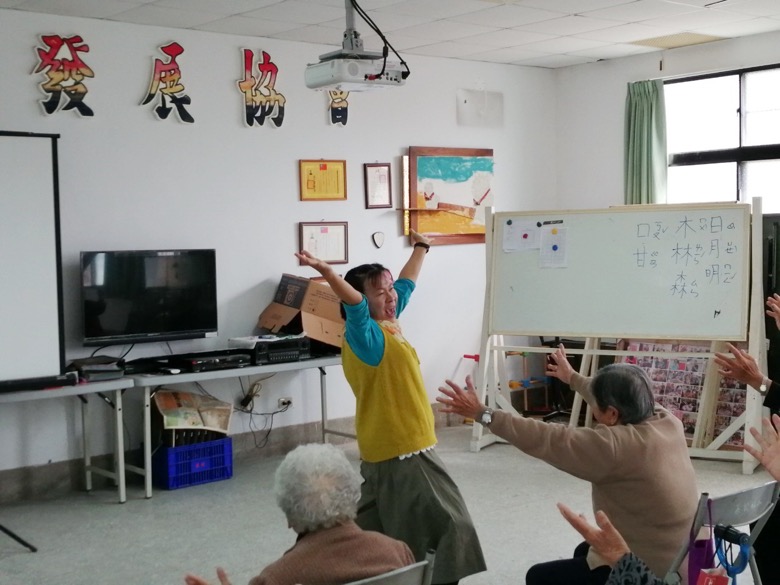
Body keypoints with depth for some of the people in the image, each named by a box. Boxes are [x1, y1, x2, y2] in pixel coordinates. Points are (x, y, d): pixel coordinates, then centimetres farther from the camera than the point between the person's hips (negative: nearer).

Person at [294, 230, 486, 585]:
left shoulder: (387, 323, 8)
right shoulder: (366, 333, -17)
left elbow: (406, 282, 23)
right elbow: (352, 300, -37)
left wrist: (420, 247, 37)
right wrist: (328, 274, -55)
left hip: (386, 449, 10)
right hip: (403, 450, -10)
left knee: (373, 529, 18)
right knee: (450, 525, -5)